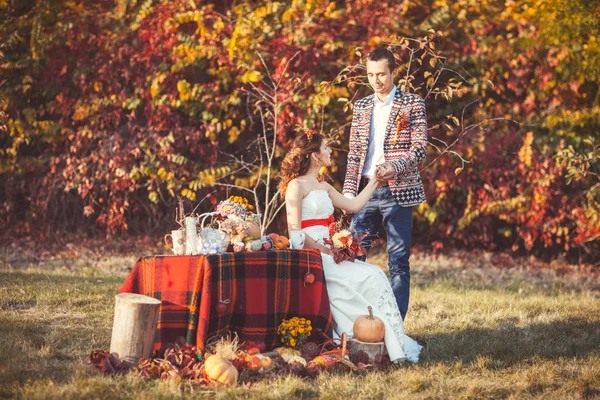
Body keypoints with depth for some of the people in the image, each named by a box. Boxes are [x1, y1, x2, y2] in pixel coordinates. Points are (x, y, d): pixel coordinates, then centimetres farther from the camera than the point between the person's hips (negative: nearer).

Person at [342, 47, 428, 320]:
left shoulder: (412, 104, 1)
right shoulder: (361, 106, 14)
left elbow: (420, 147, -6)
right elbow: (354, 152, 15)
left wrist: (395, 167, -24)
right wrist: (349, 191, 6)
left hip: (398, 192, -4)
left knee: (398, 261, -2)